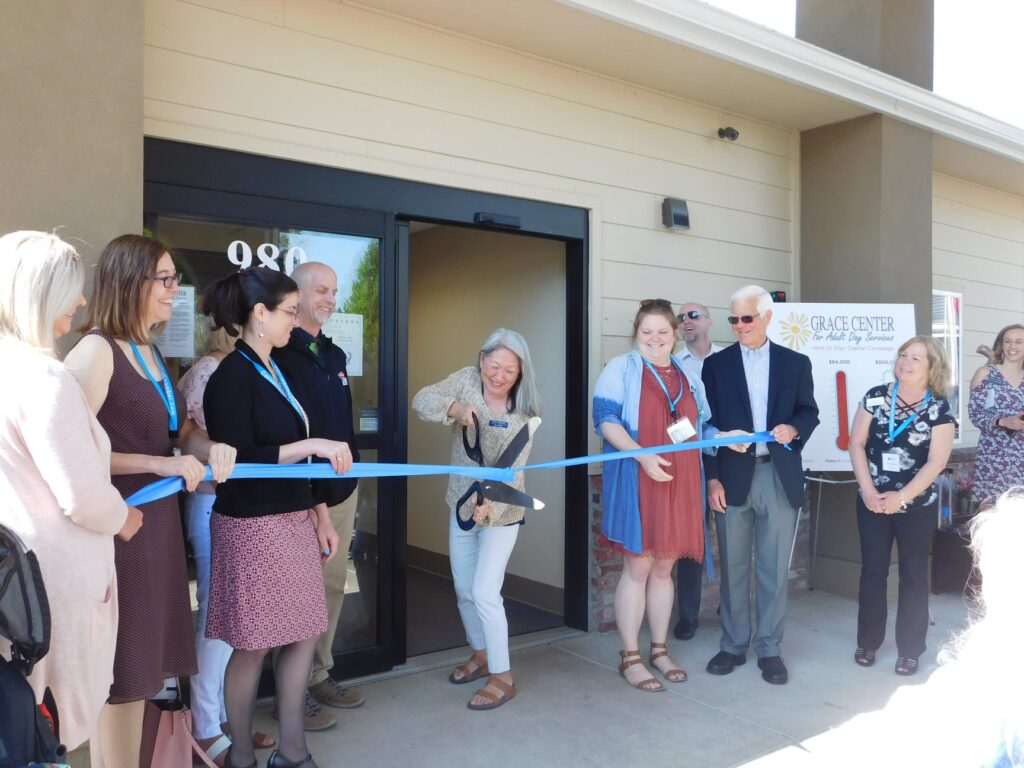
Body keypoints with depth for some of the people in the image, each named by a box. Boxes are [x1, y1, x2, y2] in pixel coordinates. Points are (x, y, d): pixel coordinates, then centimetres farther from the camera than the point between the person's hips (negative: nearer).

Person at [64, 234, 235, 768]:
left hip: (156, 523, 8)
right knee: (120, 670, 4)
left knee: (146, 662, 17)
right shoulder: (97, 350, -14)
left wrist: (210, 449, -4)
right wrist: (162, 464, -21)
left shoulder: (151, 352, 13)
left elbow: (180, 429, 17)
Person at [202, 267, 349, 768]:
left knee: (302, 634, 12)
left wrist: (320, 514, 15)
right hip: (253, 526, -8)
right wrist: (312, 445, -23)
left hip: (294, 520, 8)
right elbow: (238, 461, -19)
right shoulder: (232, 377, -14)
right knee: (254, 645, 5)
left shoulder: (277, 372, 11)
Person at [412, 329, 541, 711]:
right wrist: (455, 408, -35)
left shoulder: (524, 415, -18)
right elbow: (422, 400, -16)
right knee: (464, 590, 15)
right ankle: (481, 654, 37)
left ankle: (503, 676, 6)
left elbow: (513, 470, -25)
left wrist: (490, 503, -42)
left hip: (501, 511, -5)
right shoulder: (467, 380, -8)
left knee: (484, 592, -9)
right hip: (462, 505, 5)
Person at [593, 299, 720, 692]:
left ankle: (659, 651, 25)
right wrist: (642, 455, -23)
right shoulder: (621, 368, -2)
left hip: (679, 484, 5)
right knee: (637, 568, 0)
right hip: (635, 482, -5)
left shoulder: (688, 376, 16)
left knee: (663, 568, 13)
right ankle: (630, 658, 12)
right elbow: (605, 419, -12)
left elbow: (702, 426, 20)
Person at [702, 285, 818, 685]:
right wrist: (712, 479, -4)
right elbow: (708, 424, 2)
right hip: (732, 477, 0)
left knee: (775, 569, 6)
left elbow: (809, 412, 9)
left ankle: (769, 649, 19)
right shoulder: (716, 364, 5)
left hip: (779, 477, 0)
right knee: (732, 567, 8)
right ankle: (733, 645, 22)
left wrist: (794, 428, -15)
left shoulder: (796, 363, 7)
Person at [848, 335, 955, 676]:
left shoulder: (940, 409, -5)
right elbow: (856, 443, -2)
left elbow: (936, 461, -10)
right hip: (872, 501, 1)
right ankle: (867, 642, 21)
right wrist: (868, 490, -11)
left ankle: (910, 649, 19)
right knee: (872, 570, 8)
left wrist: (901, 497, -16)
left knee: (914, 574, 8)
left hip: (917, 505, -1)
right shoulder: (876, 396, -1)